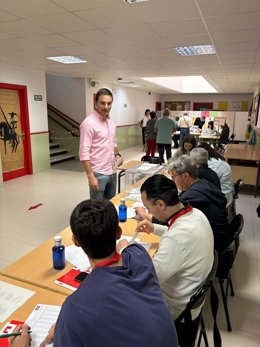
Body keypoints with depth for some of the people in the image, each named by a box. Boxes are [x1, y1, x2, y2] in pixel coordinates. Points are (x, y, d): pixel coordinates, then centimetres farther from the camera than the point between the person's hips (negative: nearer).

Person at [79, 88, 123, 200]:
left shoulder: (111, 121, 8)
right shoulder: (89, 123, -16)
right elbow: (84, 153, -18)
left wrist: (117, 155, 2)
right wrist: (90, 176, -21)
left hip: (112, 172, 8)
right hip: (98, 174, -7)